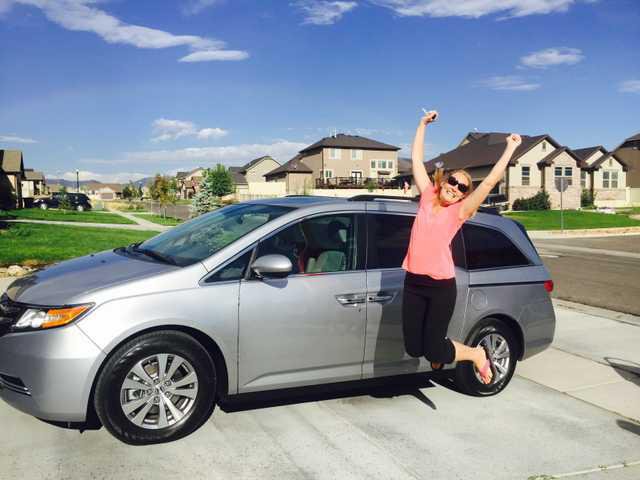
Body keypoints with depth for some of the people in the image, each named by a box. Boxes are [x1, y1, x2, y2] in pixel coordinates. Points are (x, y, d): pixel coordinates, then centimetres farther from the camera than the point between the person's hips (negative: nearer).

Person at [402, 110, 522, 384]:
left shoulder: (460, 210, 1)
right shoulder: (427, 197, 10)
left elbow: (491, 181, -4)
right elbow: (416, 159, 14)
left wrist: (511, 147, 1)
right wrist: (423, 125, 16)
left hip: (441, 286, -3)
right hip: (413, 283, 4)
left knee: (433, 351, 1)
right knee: (413, 348, 6)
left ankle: (477, 354, 29)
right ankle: (438, 347, 40)